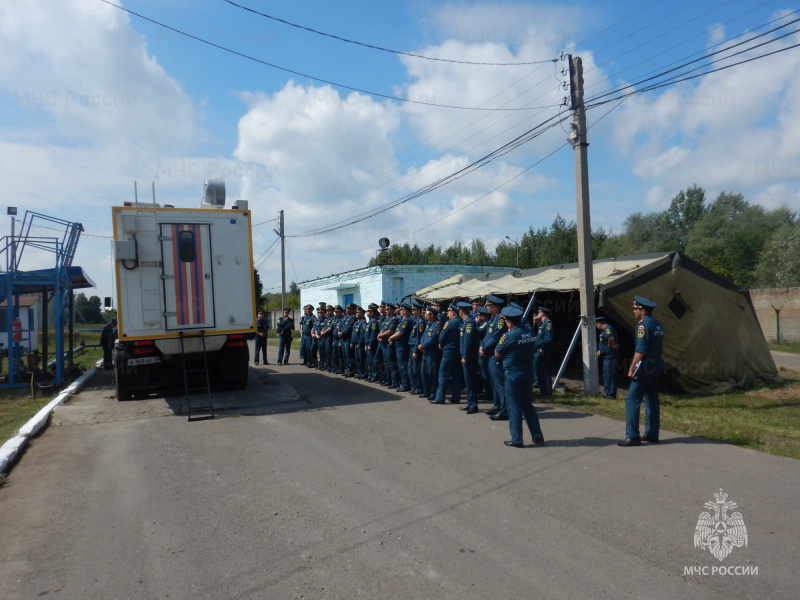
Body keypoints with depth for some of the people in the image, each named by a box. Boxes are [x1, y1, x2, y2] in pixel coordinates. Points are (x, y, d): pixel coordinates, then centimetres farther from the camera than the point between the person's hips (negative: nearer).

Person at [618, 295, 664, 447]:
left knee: (632, 400, -7)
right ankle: (652, 434, 18)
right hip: (656, 367, 10)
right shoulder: (657, 325, 13)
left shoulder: (643, 324, -14)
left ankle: (632, 437, -9)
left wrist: (631, 368, -16)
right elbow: (659, 345, 17)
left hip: (644, 368, -10)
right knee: (652, 400, 13)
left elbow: (640, 349, -20)